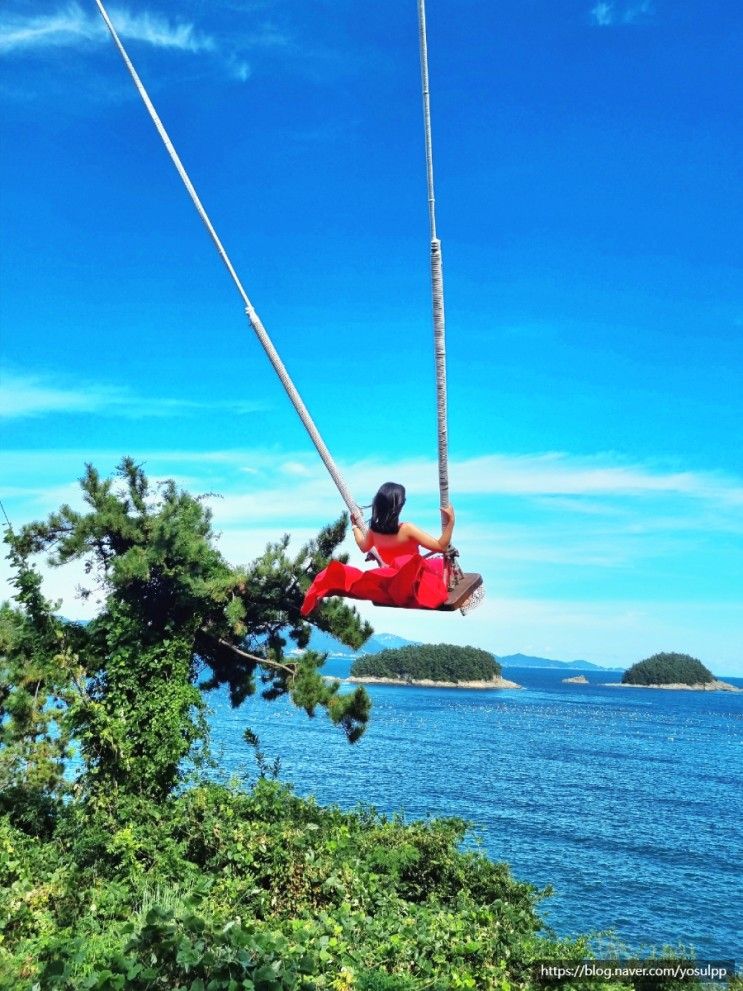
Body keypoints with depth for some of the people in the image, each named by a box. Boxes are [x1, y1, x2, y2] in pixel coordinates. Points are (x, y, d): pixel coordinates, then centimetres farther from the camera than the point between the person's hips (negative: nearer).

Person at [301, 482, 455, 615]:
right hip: (415, 584, -6)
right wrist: (450, 521, -25)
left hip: (388, 582, 6)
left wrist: (355, 525, 29)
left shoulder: (373, 529, -7)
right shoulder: (407, 529, -24)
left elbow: (364, 546, 16)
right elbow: (441, 546, -23)